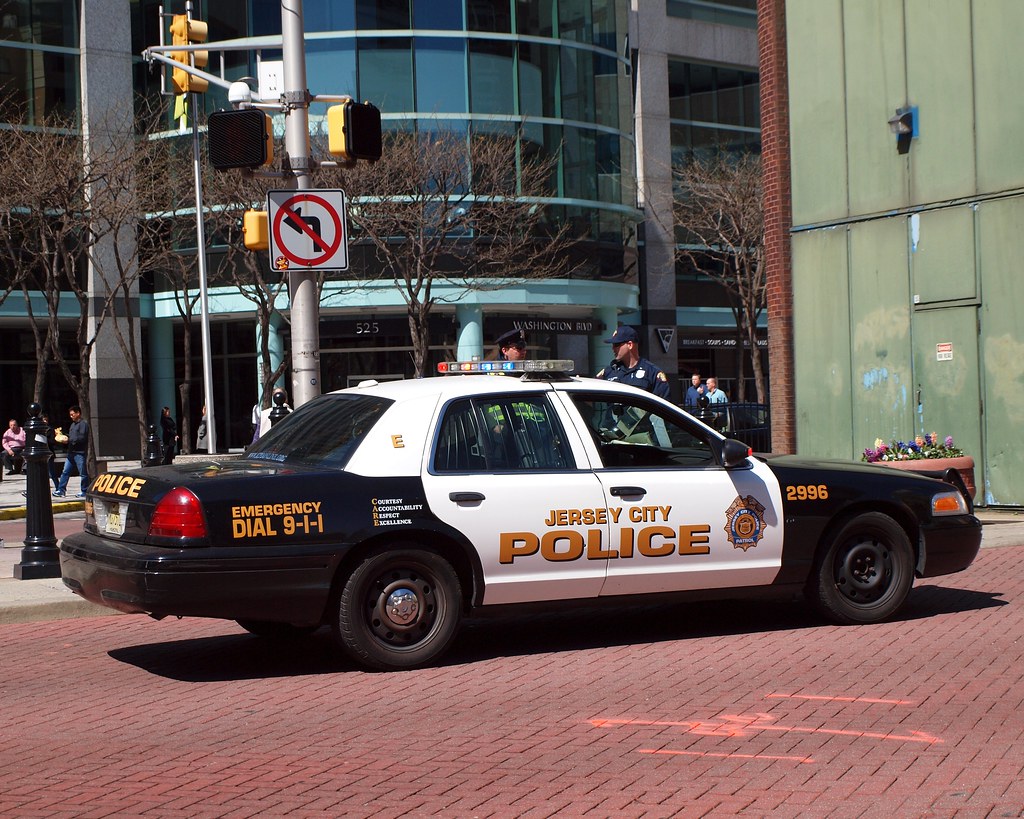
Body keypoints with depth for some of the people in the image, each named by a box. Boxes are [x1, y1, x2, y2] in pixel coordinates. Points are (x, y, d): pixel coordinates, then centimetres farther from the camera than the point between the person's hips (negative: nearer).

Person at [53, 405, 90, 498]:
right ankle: (61, 490, 6)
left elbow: (82, 438, -19)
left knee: (83, 473, 0)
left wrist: (69, 440, -18)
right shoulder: (73, 424, 19)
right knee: (65, 472, 5)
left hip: (80, 453, -9)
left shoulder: (83, 423, -10)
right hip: (71, 452, 9)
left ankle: (85, 491, 7)